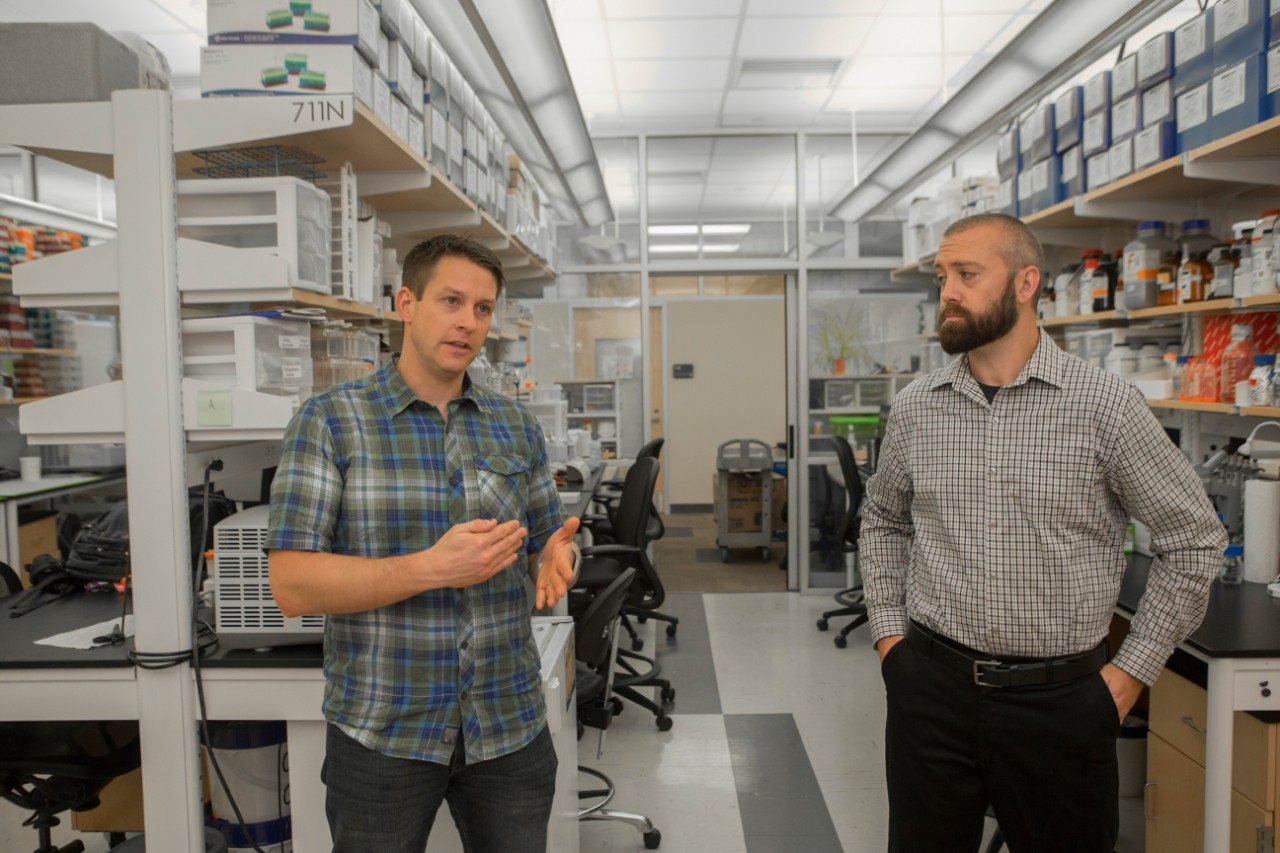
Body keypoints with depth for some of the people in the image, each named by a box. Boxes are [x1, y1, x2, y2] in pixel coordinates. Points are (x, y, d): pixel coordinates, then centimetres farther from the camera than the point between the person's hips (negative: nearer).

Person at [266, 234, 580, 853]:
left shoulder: (516, 426, 6)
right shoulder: (330, 422, -6)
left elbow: (546, 543, 11)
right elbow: (292, 586, -12)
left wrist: (557, 557, -14)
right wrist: (433, 568, -24)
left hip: (511, 727, 4)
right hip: (383, 734, -3)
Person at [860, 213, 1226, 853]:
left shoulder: (1105, 404, -8)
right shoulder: (915, 406, 2)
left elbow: (1193, 537, 0)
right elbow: (883, 520, 16)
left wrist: (1133, 669, -2)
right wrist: (889, 632, 8)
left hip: (1059, 697, -2)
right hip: (931, 686, 3)